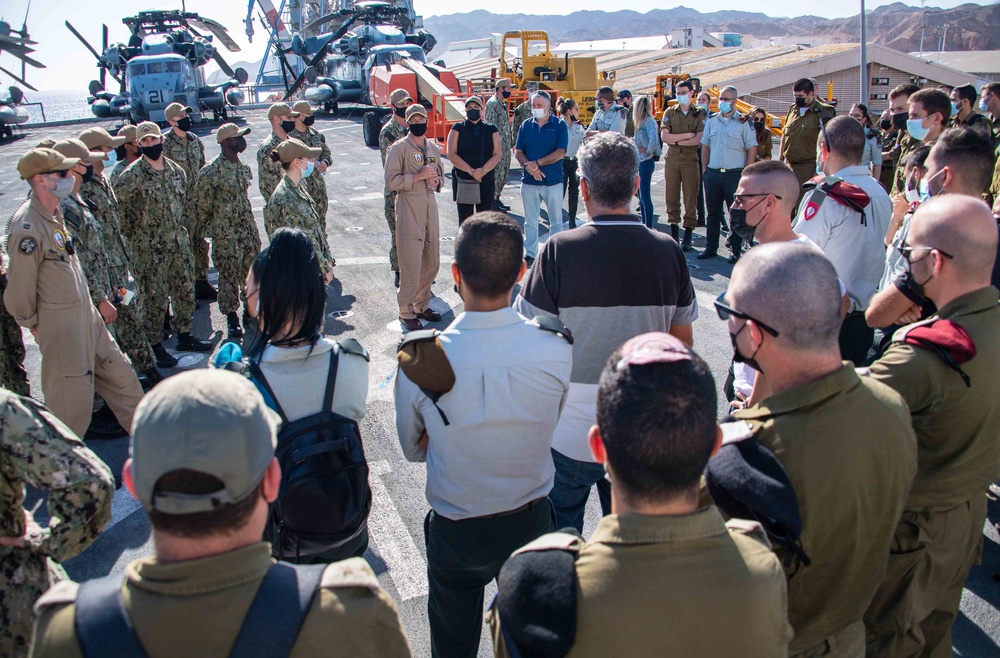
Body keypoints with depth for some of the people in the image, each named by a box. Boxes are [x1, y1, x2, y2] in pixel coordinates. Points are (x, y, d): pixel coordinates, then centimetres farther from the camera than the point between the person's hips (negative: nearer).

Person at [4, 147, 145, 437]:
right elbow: (20, 288, -18)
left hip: (85, 313, 9)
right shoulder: (27, 230, -25)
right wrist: (34, 324, -4)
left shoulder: (56, 212, 4)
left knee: (118, 373, 19)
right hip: (60, 325, -9)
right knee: (71, 400, 4)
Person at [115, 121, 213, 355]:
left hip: (179, 244, 6)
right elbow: (119, 210, -13)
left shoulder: (176, 170, 6)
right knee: (155, 298, 2)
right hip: (150, 249, -6)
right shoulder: (131, 176, -14)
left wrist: (179, 228, 15)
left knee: (185, 290, 13)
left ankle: (184, 336, 29)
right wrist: (135, 236, -8)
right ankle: (155, 344, 16)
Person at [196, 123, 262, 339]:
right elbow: (202, 205, -8)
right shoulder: (210, 172, -16)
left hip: (249, 229, 6)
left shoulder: (243, 167, 6)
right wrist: (208, 230, -1)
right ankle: (231, 317, 16)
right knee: (229, 276, 3)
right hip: (226, 234, -6)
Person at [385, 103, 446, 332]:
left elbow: (441, 175, 23)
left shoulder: (433, 148, 14)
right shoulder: (398, 148, -5)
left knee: (432, 262, 11)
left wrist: (436, 180, 0)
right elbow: (391, 181, -11)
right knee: (410, 264, -7)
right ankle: (406, 313, 3)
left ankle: (422, 305, 26)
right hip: (409, 210, -6)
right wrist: (418, 176, -17)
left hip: (430, 207, 6)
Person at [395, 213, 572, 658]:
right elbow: (551, 424, -3)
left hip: (454, 534, -1)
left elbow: (413, 450, -7)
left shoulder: (419, 359, -25)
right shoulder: (557, 349, -22)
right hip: (532, 525, 1)